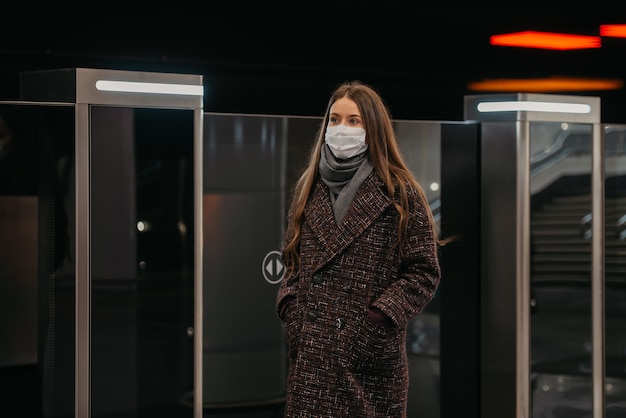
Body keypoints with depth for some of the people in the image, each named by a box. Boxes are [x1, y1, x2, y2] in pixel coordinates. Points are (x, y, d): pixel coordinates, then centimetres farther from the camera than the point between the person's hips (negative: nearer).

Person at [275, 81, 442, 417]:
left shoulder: (400, 193, -1)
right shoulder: (309, 188, 13)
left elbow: (424, 272, -3)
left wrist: (382, 317, -13)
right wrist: (289, 308, 5)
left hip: (372, 356, -4)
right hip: (311, 355, 4)